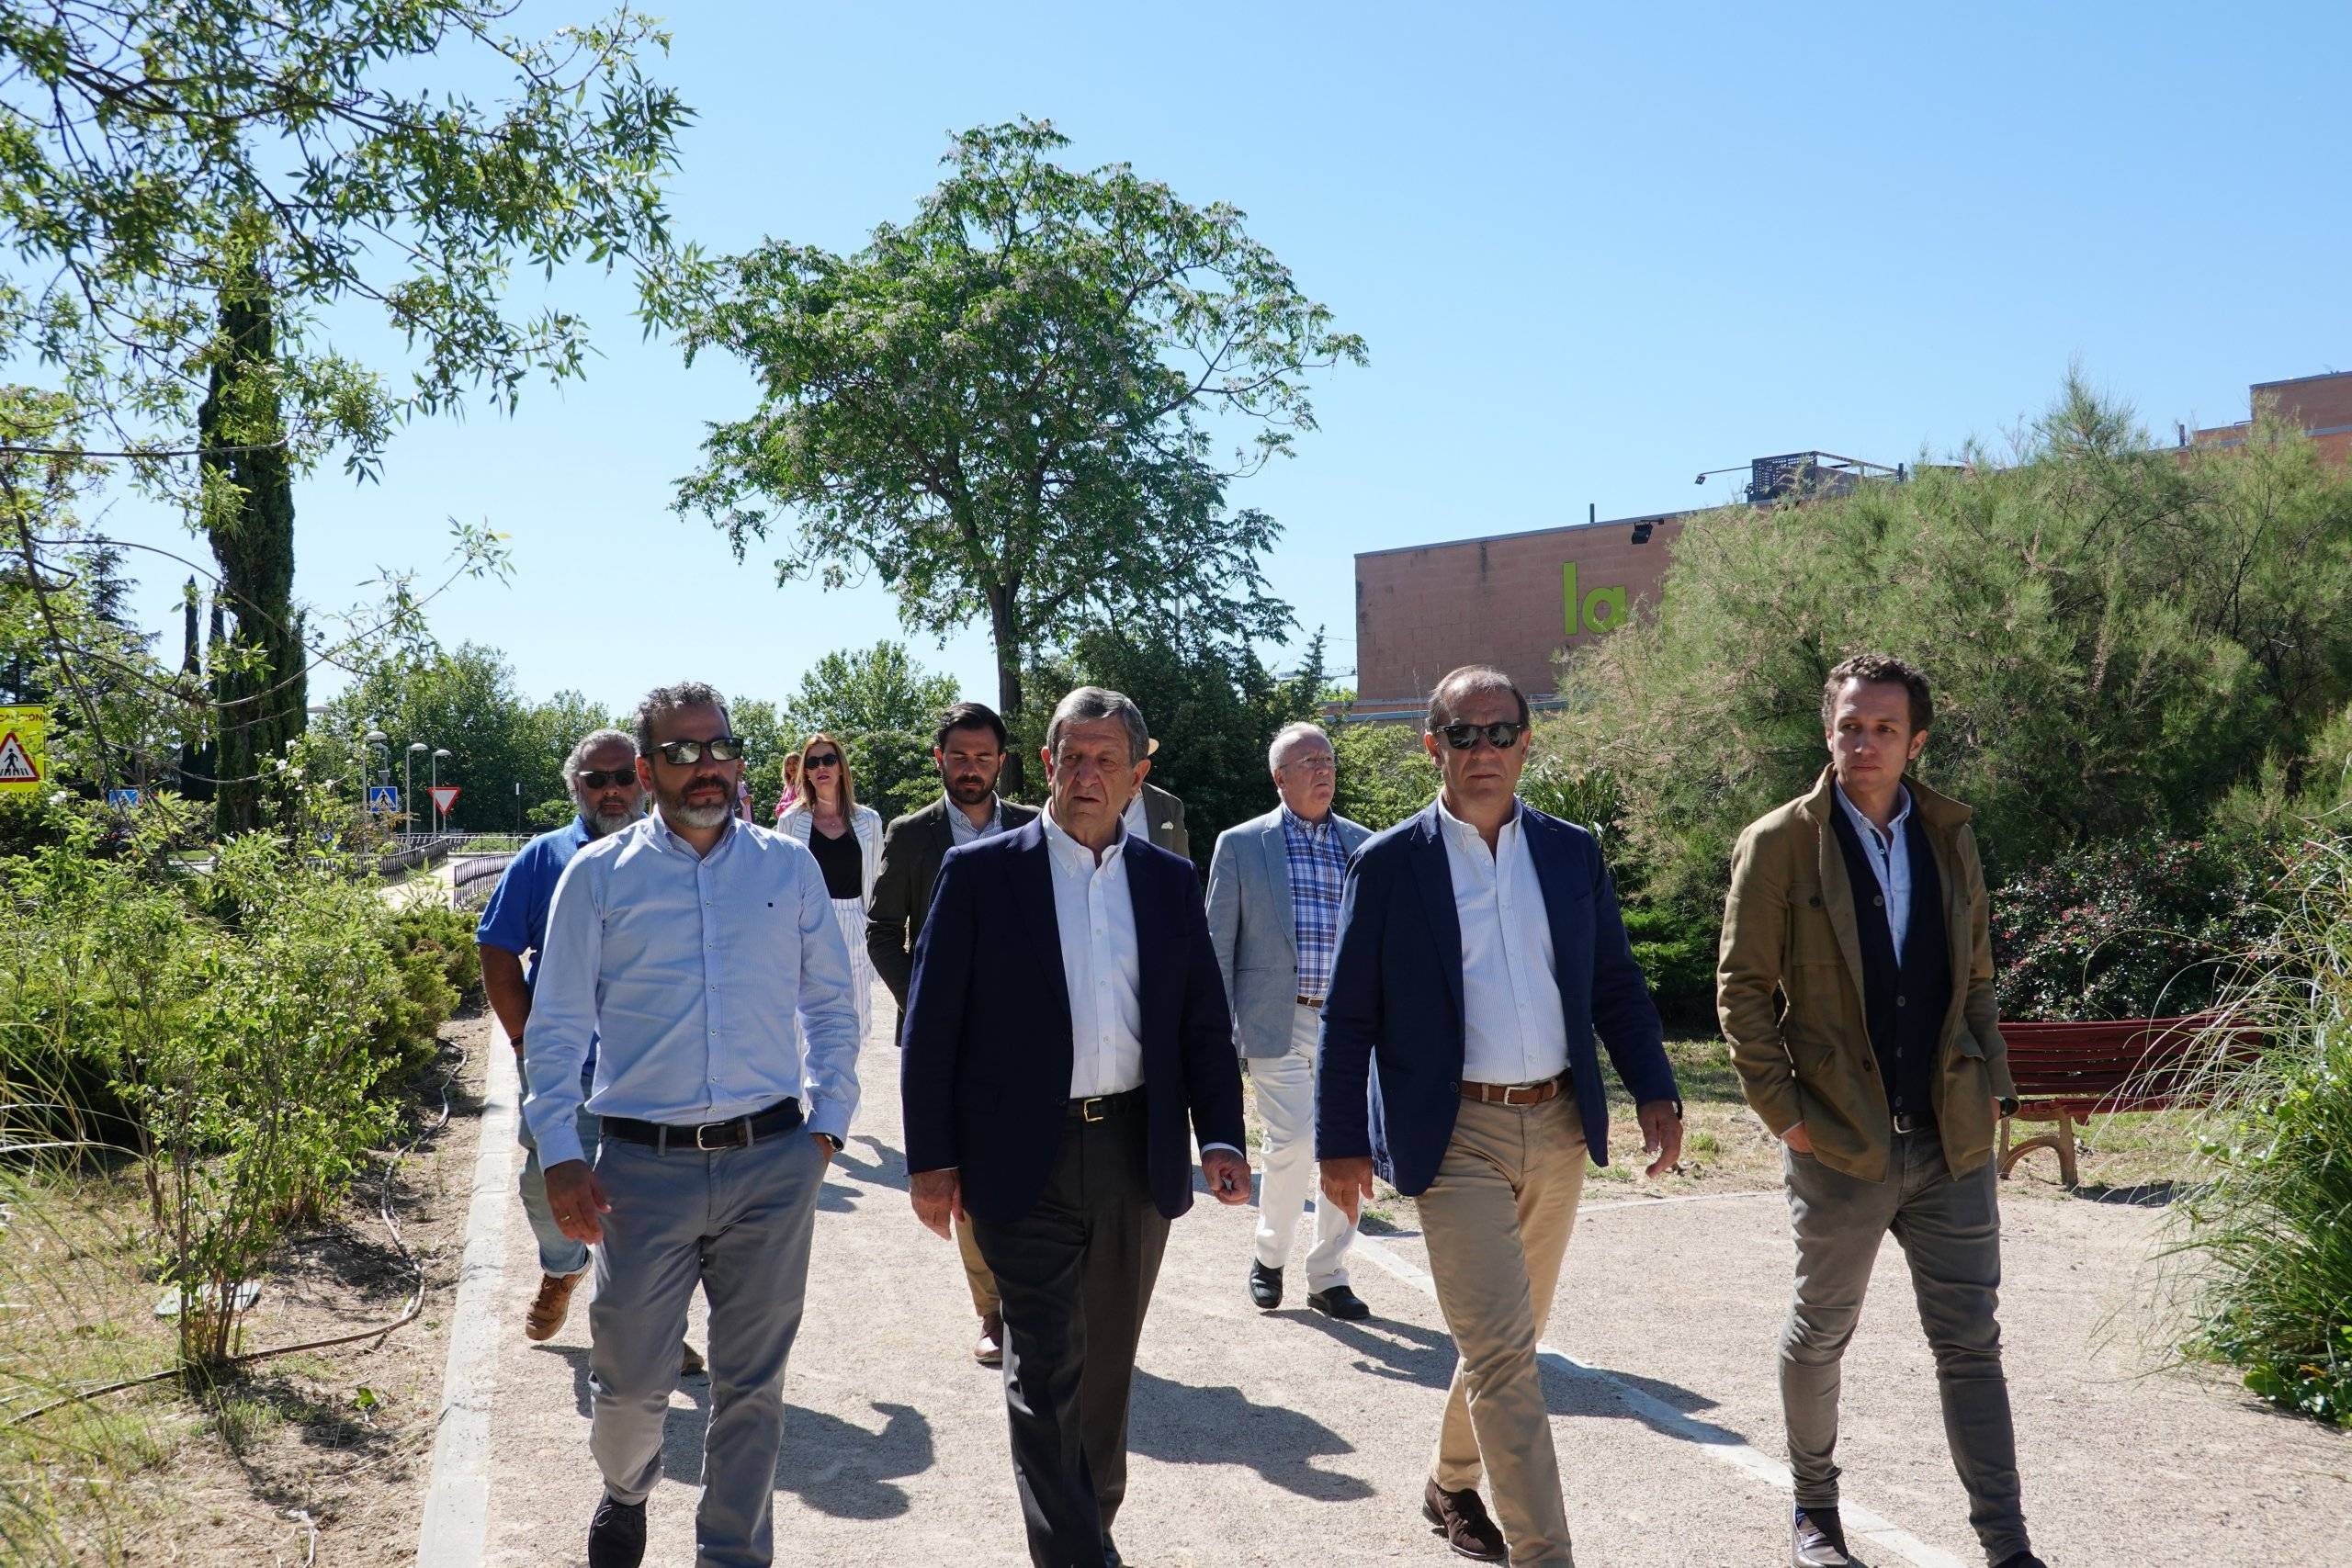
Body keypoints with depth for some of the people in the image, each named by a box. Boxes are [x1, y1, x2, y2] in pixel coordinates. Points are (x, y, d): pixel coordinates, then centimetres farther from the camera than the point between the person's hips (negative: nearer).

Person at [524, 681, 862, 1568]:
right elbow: (557, 1027, 2)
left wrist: (827, 1123, 5)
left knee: (752, 1384, 9)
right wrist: (559, 1155, -5)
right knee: (631, 1379, 8)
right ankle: (625, 1495, 41)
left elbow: (831, 1007, 12)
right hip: (645, 1166, -1)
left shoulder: (790, 868, 6)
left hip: (773, 1164, 1)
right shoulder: (597, 876, 1)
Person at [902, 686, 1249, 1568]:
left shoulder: (1170, 881, 7)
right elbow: (932, 1026, -3)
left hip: (1138, 1156, 4)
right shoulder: (980, 872, -3)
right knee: (1046, 1368, -6)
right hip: (1024, 1160, -4)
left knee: (1107, 1363, 17)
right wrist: (931, 1158, -7)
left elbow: (1205, 1025, 8)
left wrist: (1221, 1139, -4)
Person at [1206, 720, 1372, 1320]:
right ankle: (1269, 1255, 14)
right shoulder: (1240, 845, 2)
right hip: (1278, 1022, -3)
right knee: (1294, 1141, -11)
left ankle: (1327, 1276, 19)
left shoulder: (1365, 846, 9)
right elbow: (1218, 944, 2)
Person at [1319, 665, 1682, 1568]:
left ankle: (1452, 1486, 40)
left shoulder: (1573, 854, 6)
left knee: (1507, 1340, 18)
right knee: (1504, 1355, -8)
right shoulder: (1388, 865, -4)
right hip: (1456, 1137, -4)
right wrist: (1341, 1143, -4)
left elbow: (1617, 985, 11)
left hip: (1558, 1129, 5)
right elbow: (1349, 1016, -2)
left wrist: (1654, 1091, -2)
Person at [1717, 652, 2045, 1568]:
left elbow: (1976, 977, 15)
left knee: (1971, 1343, 6)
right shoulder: (1779, 844, -6)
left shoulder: (1949, 837, 8)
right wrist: (1782, 1110, -10)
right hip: (1840, 1144, -3)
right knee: (1819, 1334, 13)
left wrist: (1992, 1088, 5)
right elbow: (1742, 989, -6)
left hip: (1952, 1141, 3)